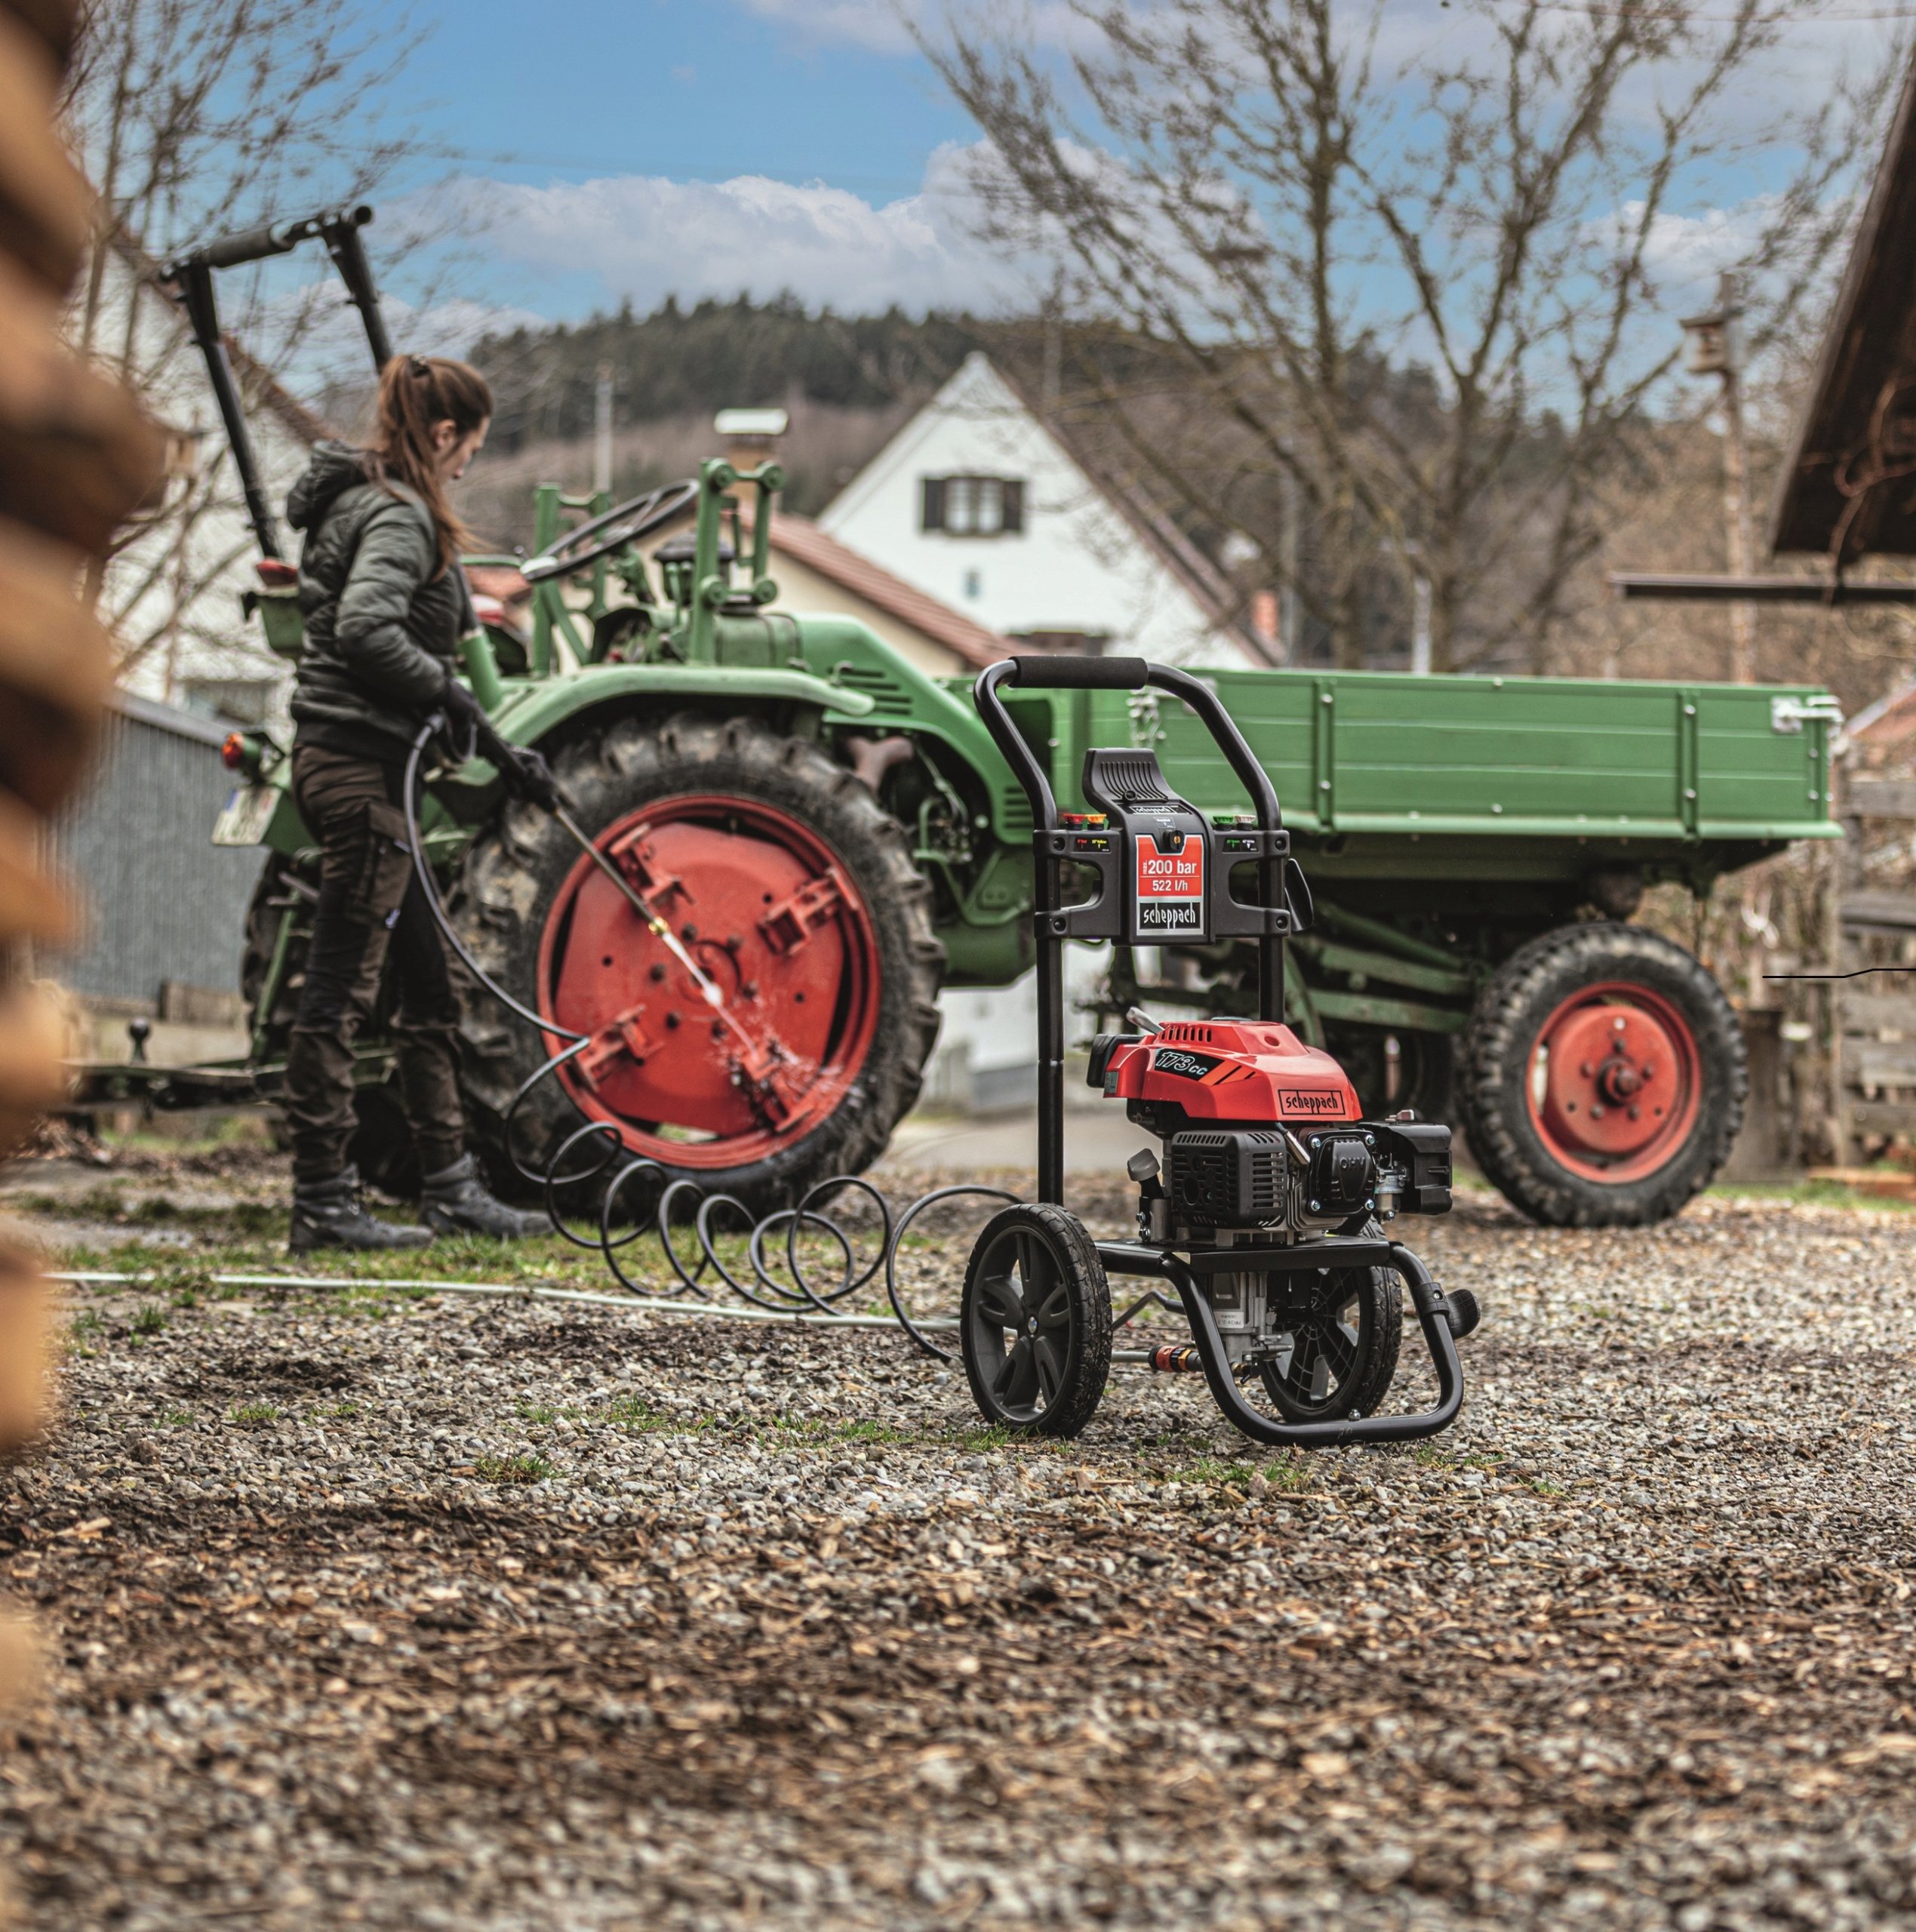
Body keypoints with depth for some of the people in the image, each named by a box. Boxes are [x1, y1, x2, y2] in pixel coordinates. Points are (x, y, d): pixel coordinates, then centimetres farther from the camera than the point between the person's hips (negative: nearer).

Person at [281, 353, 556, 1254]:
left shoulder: (377, 503, 18)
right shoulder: (398, 517, -13)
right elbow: (364, 629, -30)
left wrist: (500, 753, 23)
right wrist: (450, 693, -15)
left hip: (363, 764, 11)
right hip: (360, 765, -11)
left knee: (427, 985, 14)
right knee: (342, 987, -6)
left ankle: (450, 1188, 21)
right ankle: (323, 1203, -2)